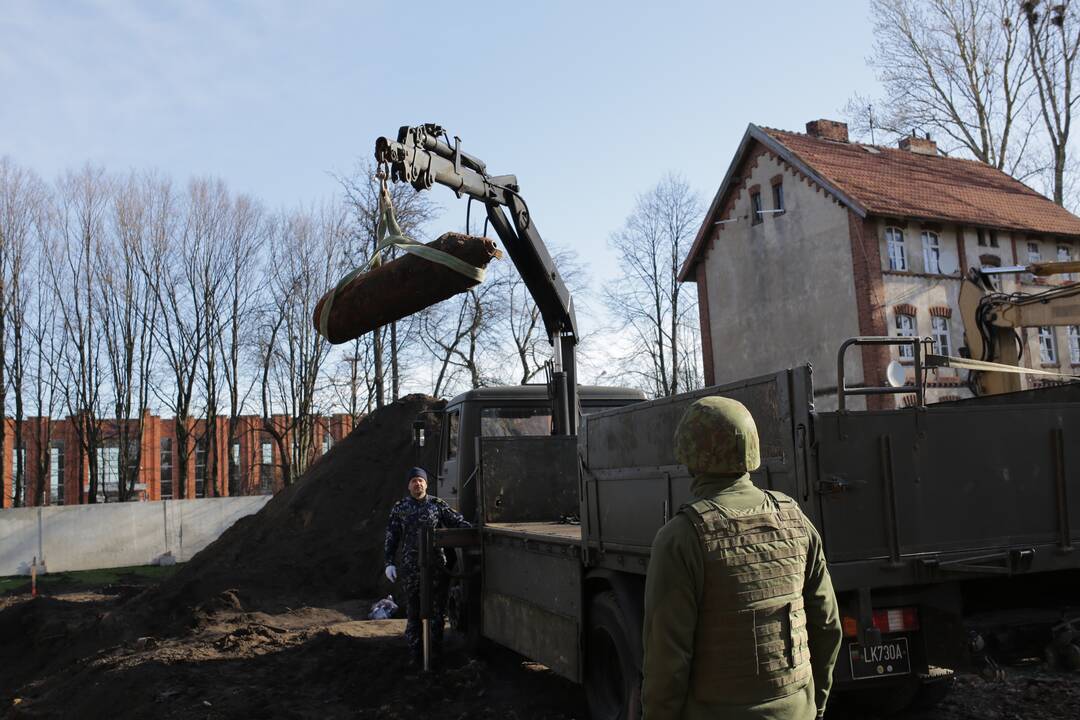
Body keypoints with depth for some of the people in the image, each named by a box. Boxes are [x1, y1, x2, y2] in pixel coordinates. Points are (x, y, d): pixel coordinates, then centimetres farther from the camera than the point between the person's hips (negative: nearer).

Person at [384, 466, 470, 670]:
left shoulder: (437, 504, 6)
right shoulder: (399, 508, 8)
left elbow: (457, 521, 4)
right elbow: (391, 537, 8)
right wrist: (389, 563, 1)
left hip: (436, 566, 0)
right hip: (411, 567, 0)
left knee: (437, 610, 3)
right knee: (413, 612, 6)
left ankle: (435, 652, 13)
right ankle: (415, 654, 14)